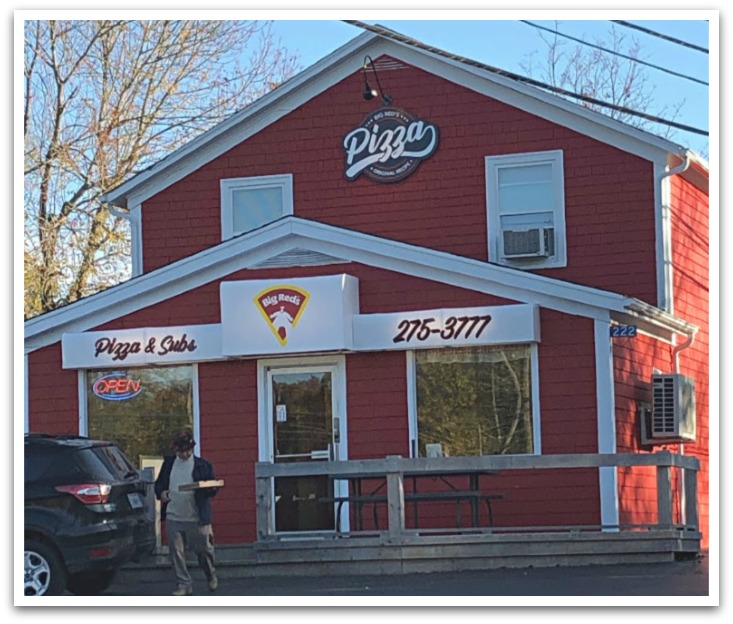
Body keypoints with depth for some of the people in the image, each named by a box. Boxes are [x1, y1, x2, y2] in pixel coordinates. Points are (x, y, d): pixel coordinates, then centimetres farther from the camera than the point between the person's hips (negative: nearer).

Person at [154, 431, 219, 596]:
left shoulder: (202, 465, 1)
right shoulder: (169, 463, 9)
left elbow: (213, 488, 2)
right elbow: (159, 483, 17)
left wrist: (204, 489, -20)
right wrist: (161, 492, -6)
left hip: (197, 518, -2)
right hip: (173, 518, 2)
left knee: (203, 549, 7)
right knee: (176, 552, 1)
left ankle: (211, 576, 32)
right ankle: (184, 584, 10)